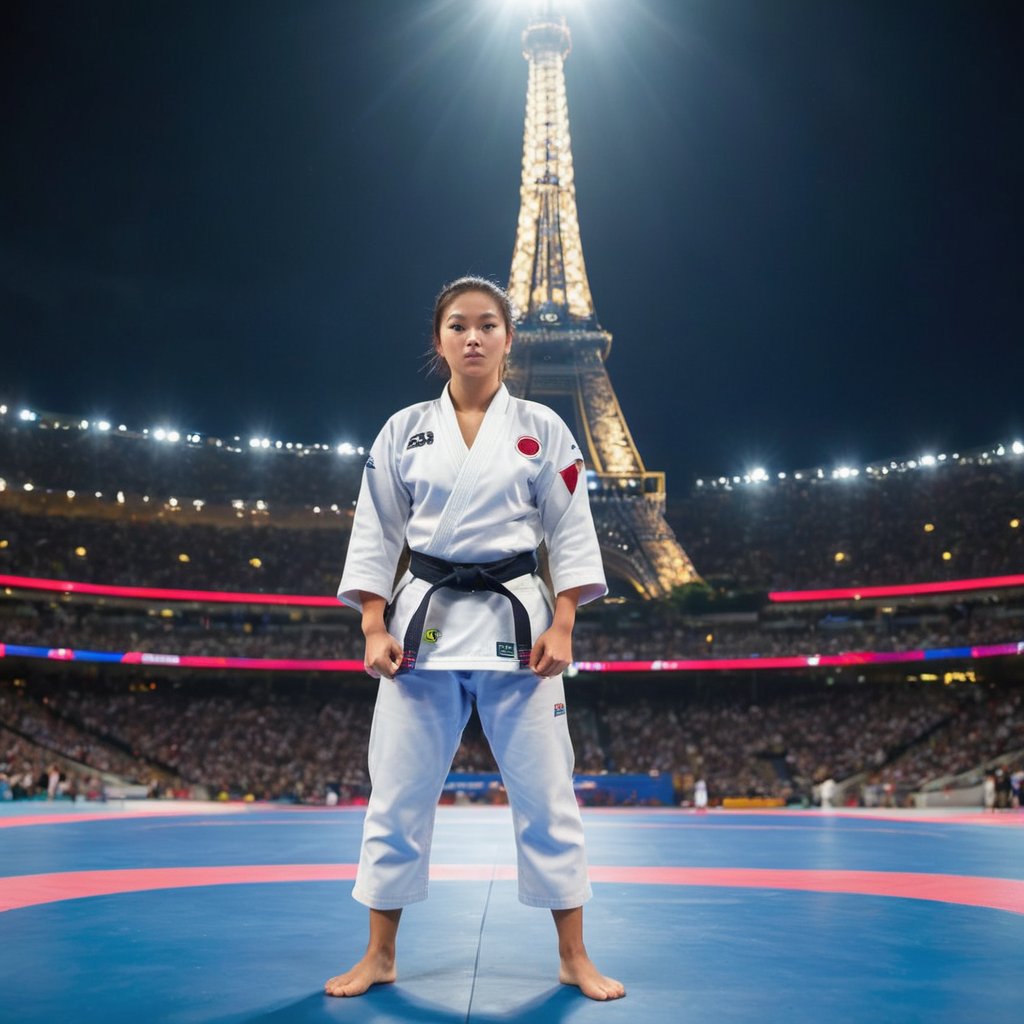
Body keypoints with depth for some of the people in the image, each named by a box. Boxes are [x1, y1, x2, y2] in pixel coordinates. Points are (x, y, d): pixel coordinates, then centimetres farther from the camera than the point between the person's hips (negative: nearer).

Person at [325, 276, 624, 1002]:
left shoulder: (541, 428, 3)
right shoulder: (404, 430, 6)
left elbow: (571, 534, 2)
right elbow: (376, 535, 6)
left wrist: (561, 629, -8)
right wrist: (375, 630, -3)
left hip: (515, 622, -1)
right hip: (425, 622, 1)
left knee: (546, 792, 3)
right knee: (399, 793, 5)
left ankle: (575, 958, 17)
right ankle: (379, 956, 21)